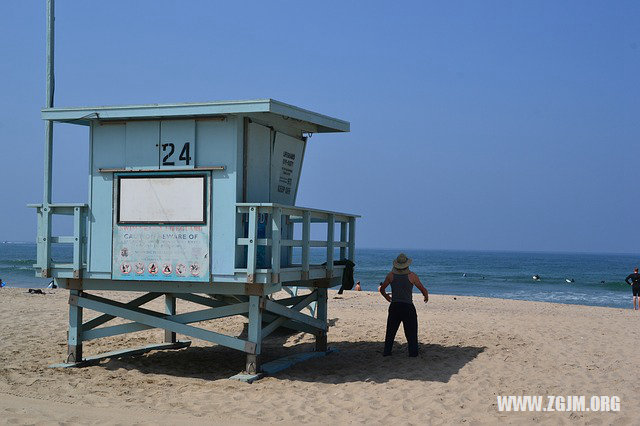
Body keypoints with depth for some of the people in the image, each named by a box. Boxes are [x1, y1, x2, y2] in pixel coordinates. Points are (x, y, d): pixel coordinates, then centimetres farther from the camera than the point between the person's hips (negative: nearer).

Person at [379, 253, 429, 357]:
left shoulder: (391, 275, 1)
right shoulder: (412, 276, -5)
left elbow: (381, 289, 12)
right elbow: (423, 290, 0)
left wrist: (386, 296, 32)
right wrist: (426, 297, 22)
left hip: (394, 306, 3)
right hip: (408, 307, -2)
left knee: (390, 331, 13)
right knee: (411, 333, 6)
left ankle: (386, 352, 15)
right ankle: (413, 353, 5)